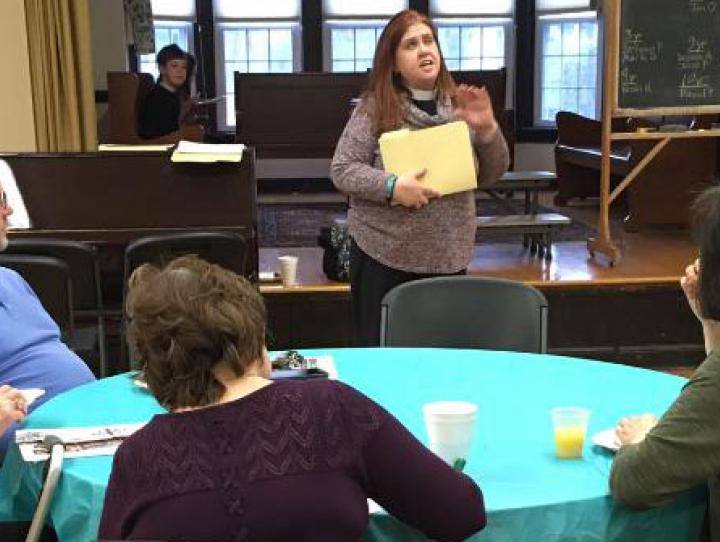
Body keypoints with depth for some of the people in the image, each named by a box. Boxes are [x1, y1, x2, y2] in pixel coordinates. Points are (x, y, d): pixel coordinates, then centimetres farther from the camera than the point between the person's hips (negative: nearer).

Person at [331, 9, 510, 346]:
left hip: (448, 256, 4)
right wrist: (391, 186, -22)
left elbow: (491, 176, 7)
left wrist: (487, 128, -10)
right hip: (384, 255, -3)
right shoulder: (375, 108, -6)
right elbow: (341, 170, -8)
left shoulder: (459, 105, 5)